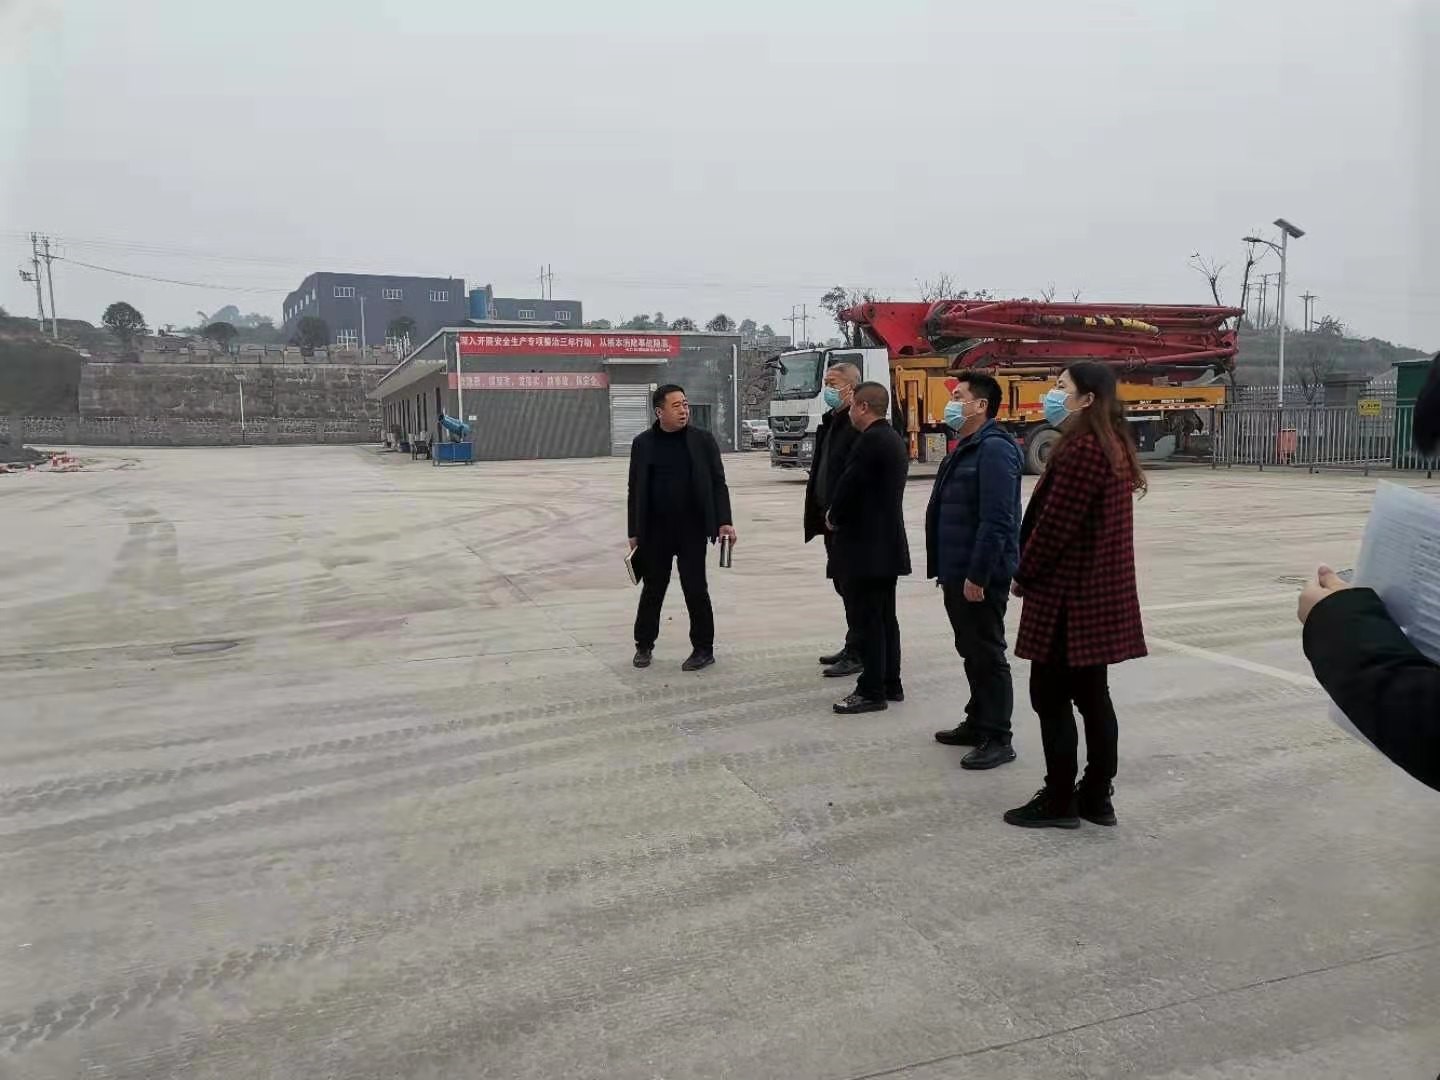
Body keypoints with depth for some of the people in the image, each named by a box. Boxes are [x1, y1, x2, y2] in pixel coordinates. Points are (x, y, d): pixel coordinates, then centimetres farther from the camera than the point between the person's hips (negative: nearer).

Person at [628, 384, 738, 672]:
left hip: (693, 529, -1)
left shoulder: (703, 440, 0)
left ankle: (703, 649, 15)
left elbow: (717, 483, 0)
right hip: (655, 531, 1)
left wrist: (724, 521, -10)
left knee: (695, 589, 3)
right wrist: (634, 532, 4)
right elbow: (635, 491, 6)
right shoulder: (643, 443, 3)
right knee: (652, 589, 10)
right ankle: (644, 645, 26)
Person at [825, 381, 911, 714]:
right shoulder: (895, 439, 14)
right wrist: (839, 514, 14)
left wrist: (833, 517, 0)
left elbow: (848, 486, -18)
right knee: (885, 618, 15)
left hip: (865, 547, -10)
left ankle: (871, 691, 2)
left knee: (868, 621, -4)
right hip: (889, 545, 10)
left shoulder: (870, 440, -18)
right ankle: (890, 684, 23)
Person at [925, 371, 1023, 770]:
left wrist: (978, 575, -24)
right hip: (958, 573, 10)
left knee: (988, 655, -2)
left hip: (980, 576, -10)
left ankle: (997, 739, 7)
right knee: (971, 652, 18)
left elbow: (996, 520, -24)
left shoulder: (994, 449, -17)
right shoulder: (965, 449, 15)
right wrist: (946, 570, 19)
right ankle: (978, 723, 29)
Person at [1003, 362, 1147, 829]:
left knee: (1051, 697, 0)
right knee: (1092, 694, 14)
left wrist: (1024, 574, -6)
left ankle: (1059, 801, 9)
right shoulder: (1113, 445, 13)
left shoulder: (1081, 448, -18)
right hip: (1099, 589, 10)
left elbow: (1055, 522, -20)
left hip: (1067, 590, -10)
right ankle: (1096, 797, 21)